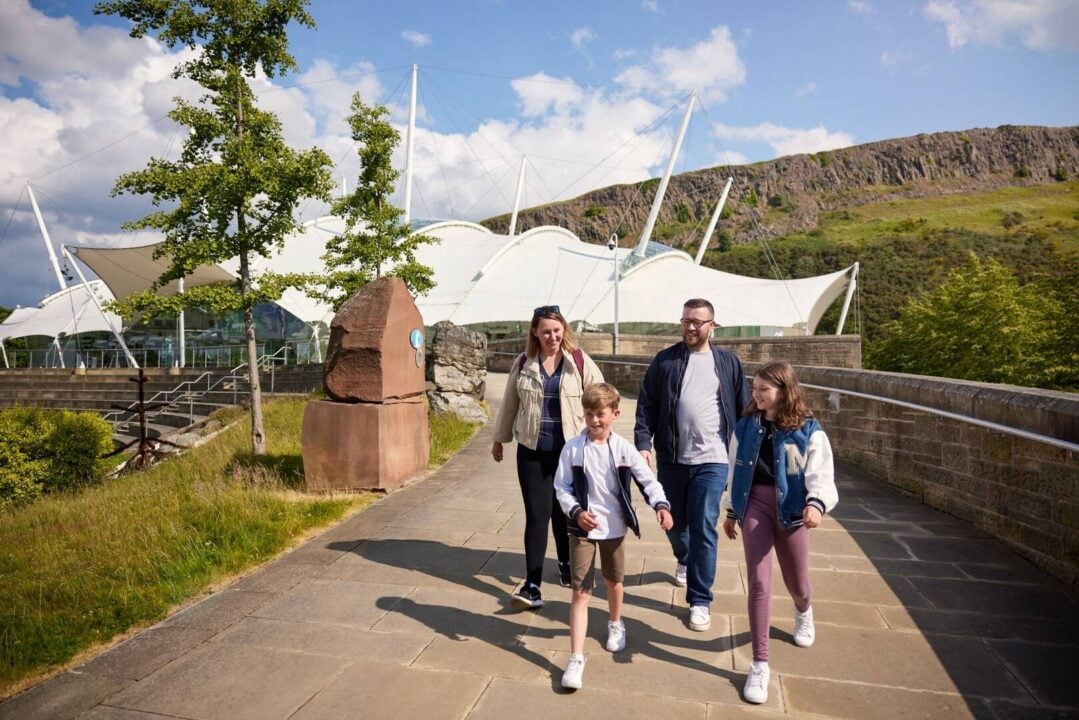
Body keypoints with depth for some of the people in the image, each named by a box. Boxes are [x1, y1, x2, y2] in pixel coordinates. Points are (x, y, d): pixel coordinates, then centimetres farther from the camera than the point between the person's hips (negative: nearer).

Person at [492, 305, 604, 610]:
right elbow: (509, 403, 12)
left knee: (564, 511, 14)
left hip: (570, 450, 0)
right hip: (532, 451, 0)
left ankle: (566, 564, 38)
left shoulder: (580, 362, -4)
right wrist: (499, 438, 18)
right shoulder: (523, 364, 2)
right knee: (537, 514, -3)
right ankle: (532, 584, 2)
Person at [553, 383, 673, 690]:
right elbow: (561, 488, -7)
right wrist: (576, 512, -22)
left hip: (614, 527, 2)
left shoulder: (623, 448, -8)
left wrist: (661, 505, -23)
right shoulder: (573, 448, -11)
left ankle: (615, 624, 52)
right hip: (582, 529, -2)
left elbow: (648, 480, -6)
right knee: (581, 593, -1)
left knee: (614, 582, 23)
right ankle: (576, 658, 6)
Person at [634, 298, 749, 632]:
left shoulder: (728, 363, 4)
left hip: (712, 460, -2)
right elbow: (646, 405, -1)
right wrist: (643, 443, -12)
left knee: (704, 529, -4)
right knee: (673, 523, 17)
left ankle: (700, 601, 9)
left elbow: (743, 409, 6)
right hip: (671, 458, 2)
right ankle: (685, 561, 49)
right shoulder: (664, 360, 2)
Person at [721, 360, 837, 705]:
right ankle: (760, 664, 6)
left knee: (797, 584, 16)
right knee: (759, 582, -4)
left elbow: (822, 475, -13)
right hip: (754, 505, 1)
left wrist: (816, 504, -33)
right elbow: (736, 470, 10)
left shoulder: (808, 431, -8)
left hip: (791, 510, -1)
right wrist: (731, 511, 14)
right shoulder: (746, 426, 2)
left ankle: (803, 611, 56)